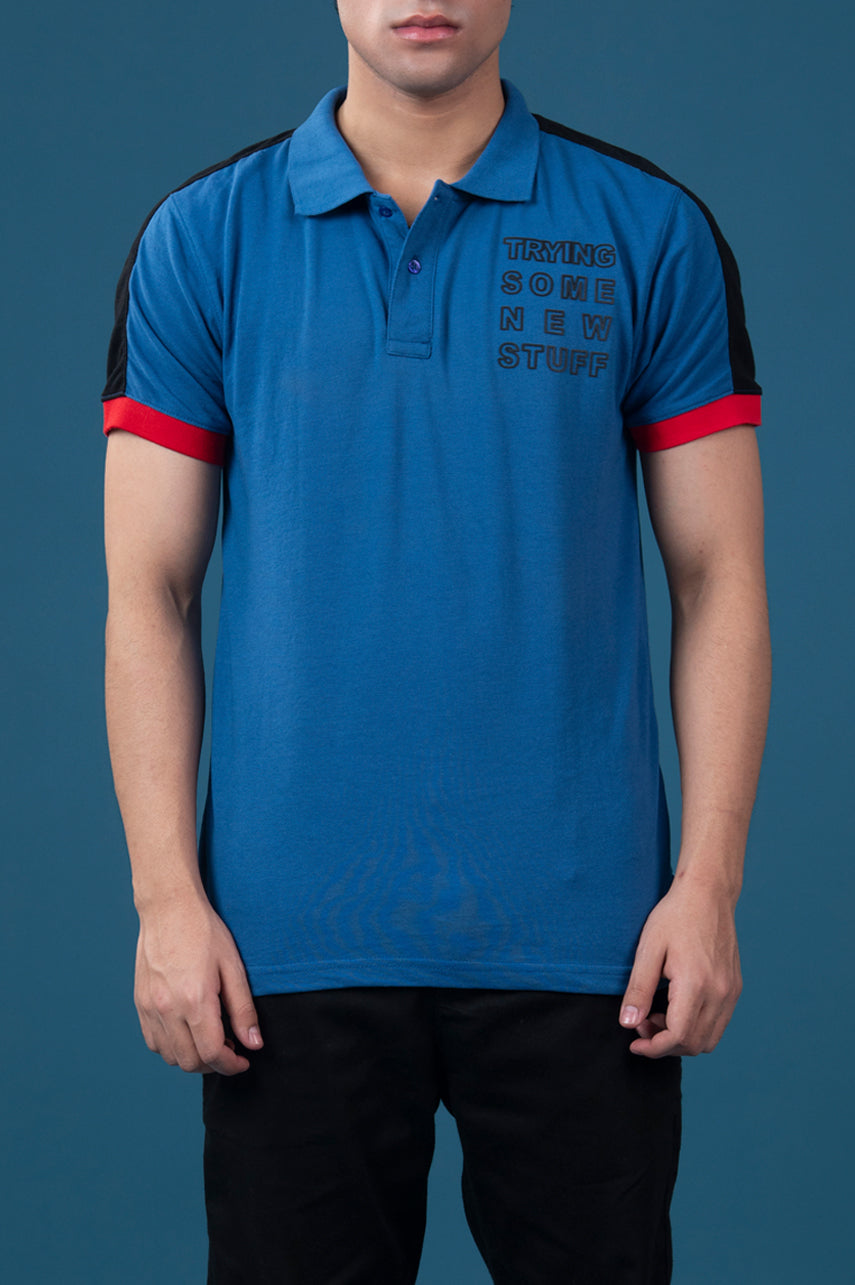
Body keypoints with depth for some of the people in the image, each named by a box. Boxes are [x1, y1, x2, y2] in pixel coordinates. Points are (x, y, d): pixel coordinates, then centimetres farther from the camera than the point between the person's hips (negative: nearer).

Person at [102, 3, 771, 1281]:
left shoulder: (653, 232, 2)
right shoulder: (202, 239, 3)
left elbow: (717, 580, 2)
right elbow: (148, 592, 2)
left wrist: (709, 884, -6)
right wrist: (167, 897, -6)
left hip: (575, 930, 0)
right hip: (293, 936, 0)